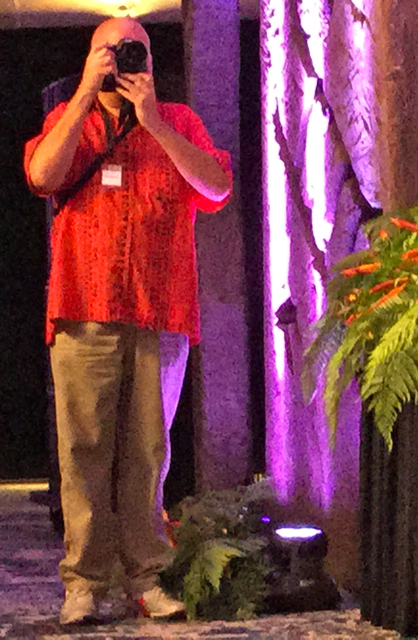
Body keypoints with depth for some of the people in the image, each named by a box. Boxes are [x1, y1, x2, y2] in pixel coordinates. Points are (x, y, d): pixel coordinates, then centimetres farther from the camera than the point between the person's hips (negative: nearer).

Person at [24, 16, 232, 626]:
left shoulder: (178, 121, 16)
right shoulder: (68, 118, 16)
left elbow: (217, 188, 0)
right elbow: (43, 174, -4)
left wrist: (153, 122, -6)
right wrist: (87, 93, -4)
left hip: (161, 317, 1)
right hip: (85, 312, 0)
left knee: (147, 451, 0)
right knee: (84, 449, -5)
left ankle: (145, 579, 4)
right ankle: (84, 583, -3)